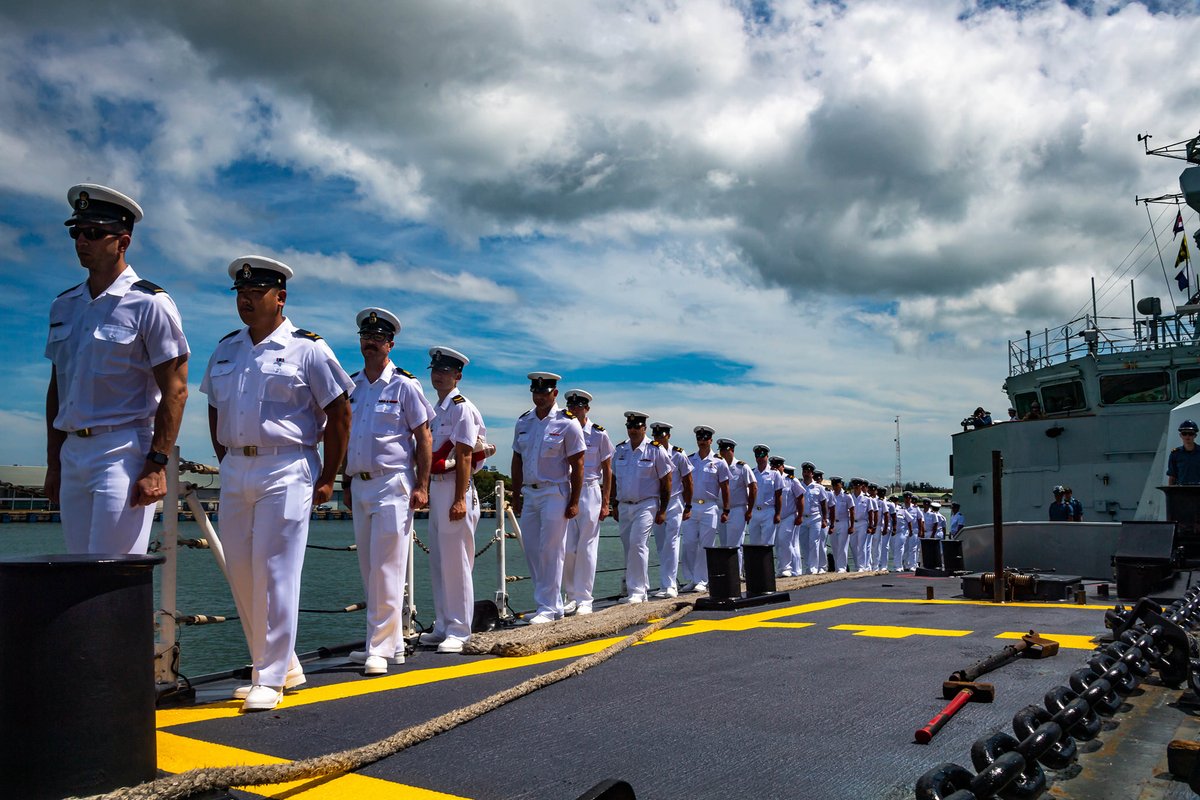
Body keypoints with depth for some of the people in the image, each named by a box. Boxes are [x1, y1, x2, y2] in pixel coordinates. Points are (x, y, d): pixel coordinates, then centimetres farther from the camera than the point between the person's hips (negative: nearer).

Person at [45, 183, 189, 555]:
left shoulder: (150, 303, -7)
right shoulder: (63, 305, 14)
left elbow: (175, 390, -11)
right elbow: (57, 388, 19)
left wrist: (157, 465, -16)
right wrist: (53, 462, 16)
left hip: (124, 452, -7)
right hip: (72, 453, 7)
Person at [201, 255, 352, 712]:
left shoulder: (306, 348, -4)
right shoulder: (225, 349, 14)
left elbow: (339, 413, -4)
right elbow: (215, 411, 22)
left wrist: (327, 480, -6)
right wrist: (226, 462, 11)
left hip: (285, 471, -6)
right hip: (234, 472, 7)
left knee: (275, 575, -6)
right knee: (240, 574, 9)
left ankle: (270, 680, 5)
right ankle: (284, 665, 23)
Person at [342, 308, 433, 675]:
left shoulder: (404, 385, -3)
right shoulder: (351, 386, 12)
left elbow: (423, 438, -4)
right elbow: (345, 438, 18)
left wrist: (422, 486, -10)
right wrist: (345, 483, 14)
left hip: (392, 484, -6)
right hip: (360, 486, 6)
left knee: (386, 569, -8)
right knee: (369, 569, 10)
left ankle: (380, 648, -2)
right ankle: (392, 643, 20)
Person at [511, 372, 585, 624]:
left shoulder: (567, 423, -7)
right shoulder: (523, 422, 10)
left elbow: (577, 465, -8)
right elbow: (517, 461, 15)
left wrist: (574, 502, -11)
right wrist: (516, 496, 12)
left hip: (555, 493, -6)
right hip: (529, 494, 6)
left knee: (551, 552, -5)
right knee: (532, 551, 8)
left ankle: (548, 608, 4)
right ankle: (555, 605, 19)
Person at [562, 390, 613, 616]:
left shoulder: (599, 434, 0)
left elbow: (607, 470, 3)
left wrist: (605, 503, -2)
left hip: (590, 492, -2)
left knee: (586, 548, -1)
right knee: (567, 548, 1)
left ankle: (584, 599, 6)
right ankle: (571, 597, 13)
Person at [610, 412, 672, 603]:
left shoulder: (655, 450, -5)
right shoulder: (620, 450, 8)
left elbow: (666, 481, -3)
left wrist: (662, 510, -5)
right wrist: (615, 506, 12)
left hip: (646, 505, -5)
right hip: (624, 506, 5)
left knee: (637, 544, -18)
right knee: (629, 549, 9)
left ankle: (636, 591, -14)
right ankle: (642, 589, 20)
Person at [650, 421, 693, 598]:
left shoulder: (678, 455, -4)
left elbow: (688, 482, 3)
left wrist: (688, 506, 3)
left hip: (674, 503, -4)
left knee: (671, 543, -11)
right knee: (660, 546, 7)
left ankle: (669, 585, -12)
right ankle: (668, 584, 16)